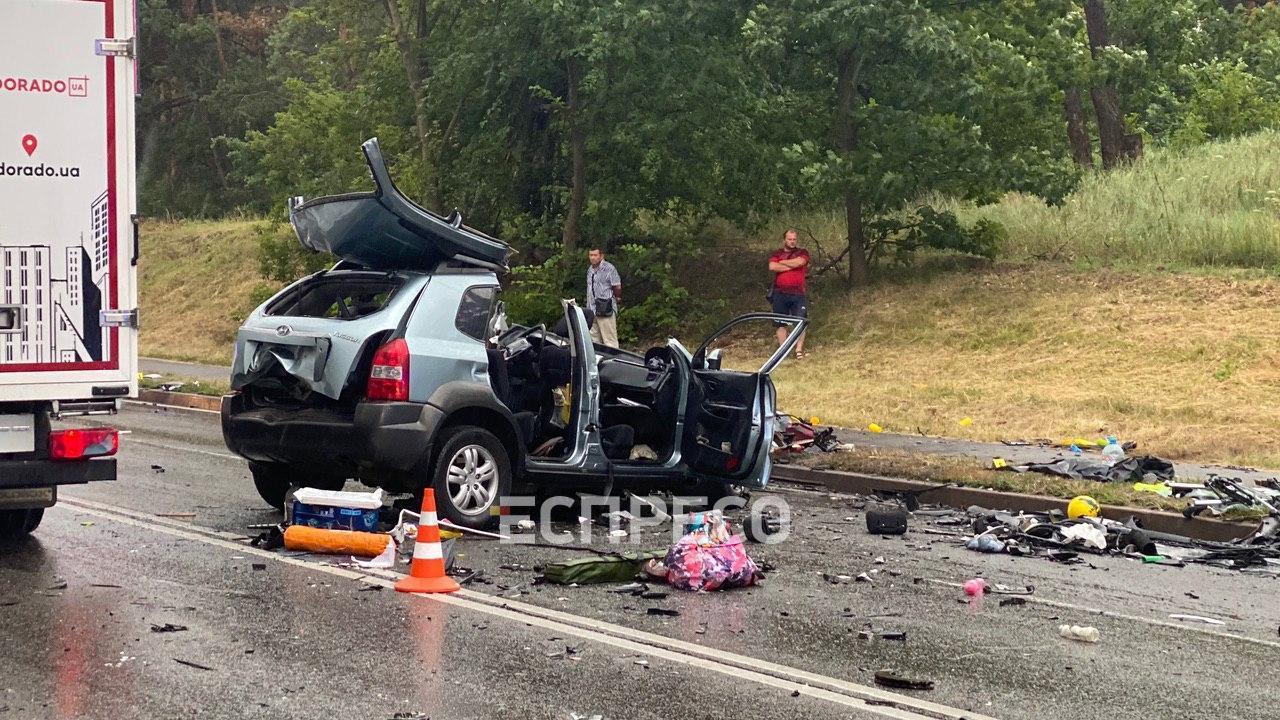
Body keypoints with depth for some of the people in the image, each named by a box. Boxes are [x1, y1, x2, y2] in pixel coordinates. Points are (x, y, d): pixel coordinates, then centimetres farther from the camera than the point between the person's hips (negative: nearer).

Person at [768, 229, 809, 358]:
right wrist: (792, 265, -7)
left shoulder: (802, 253, 10)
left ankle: (799, 349, -7)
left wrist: (782, 262, -1)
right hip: (780, 293, 2)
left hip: (798, 294, -1)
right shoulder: (777, 254, 13)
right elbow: (772, 267, -7)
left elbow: (799, 262, -13)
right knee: (781, 323, 2)